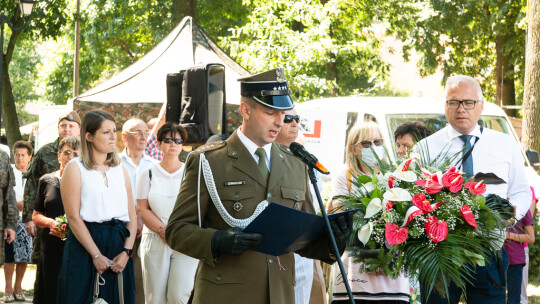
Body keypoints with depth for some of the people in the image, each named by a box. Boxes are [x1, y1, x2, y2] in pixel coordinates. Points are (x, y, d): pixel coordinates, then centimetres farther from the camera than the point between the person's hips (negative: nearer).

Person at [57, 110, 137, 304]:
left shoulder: (120, 170, 13)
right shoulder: (76, 168, -1)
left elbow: (132, 216, 8)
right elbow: (73, 217, -9)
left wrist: (126, 252, -7)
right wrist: (96, 255, -14)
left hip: (118, 248, 4)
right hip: (84, 246, -4)